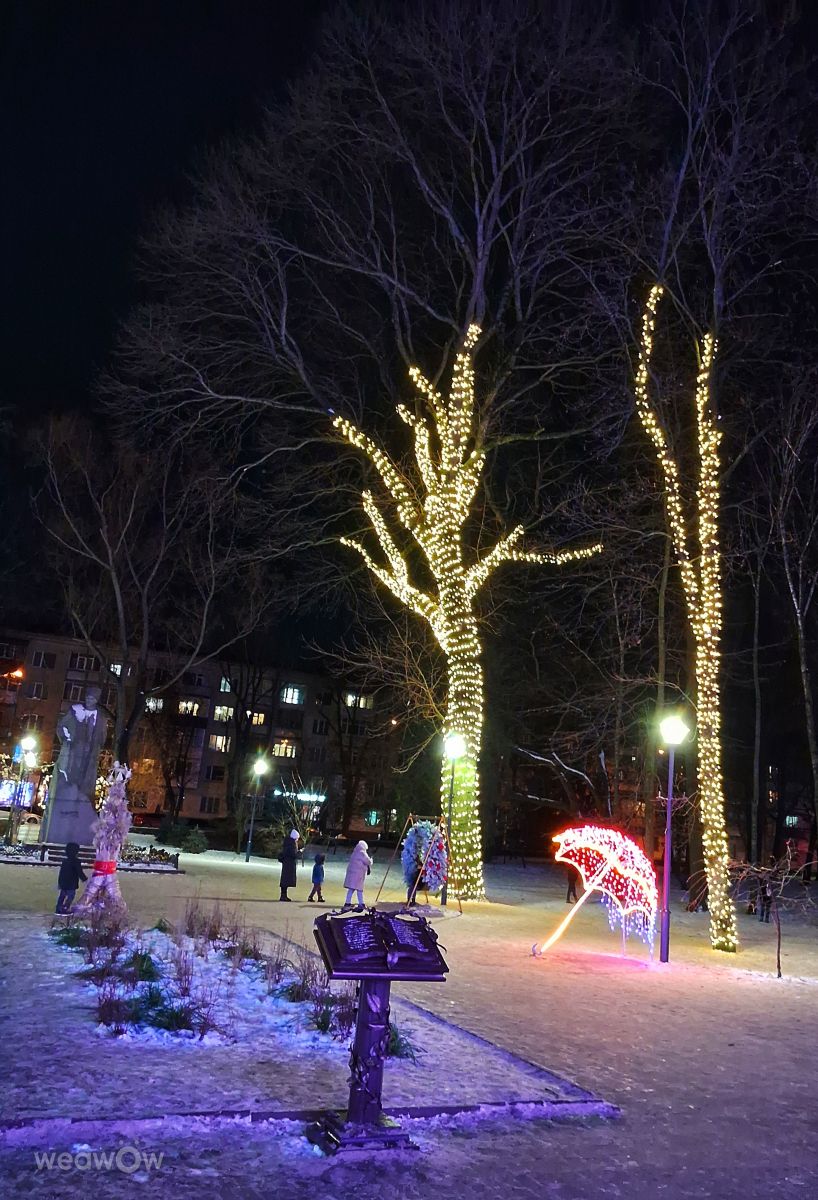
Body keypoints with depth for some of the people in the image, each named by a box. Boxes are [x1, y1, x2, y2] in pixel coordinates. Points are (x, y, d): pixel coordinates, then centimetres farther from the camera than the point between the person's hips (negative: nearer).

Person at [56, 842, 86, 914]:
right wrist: (84, 879, 0)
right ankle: (65, 908, -5)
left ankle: (58, 909, 18)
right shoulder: (76, 861, -14)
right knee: (70, 896, -2)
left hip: (63, 883, 8)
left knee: (62, 895, 15)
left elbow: (61, 872, 17)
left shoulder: (65, 861, 11)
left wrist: (59, 882, 26)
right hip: (71, 884, -8)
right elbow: (80, 872, -14)